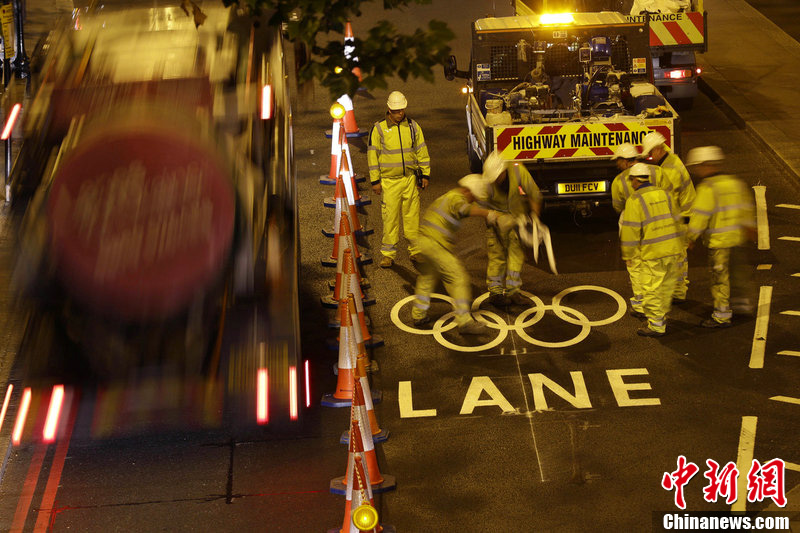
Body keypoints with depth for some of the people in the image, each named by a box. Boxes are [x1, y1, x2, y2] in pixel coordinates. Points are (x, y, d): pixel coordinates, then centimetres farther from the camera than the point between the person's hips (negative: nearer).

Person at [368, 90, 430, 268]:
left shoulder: (413, 126, 6)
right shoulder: (379, 129, -2)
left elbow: (422, 151, 12)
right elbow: (372, 155, 0)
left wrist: (425, 174, 8)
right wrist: (375, 181, -3)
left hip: (410, 179, 2)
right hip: (389, 182, -2)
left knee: (412, 216, 5)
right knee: (390, 217, -1)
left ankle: (415, 251, 16)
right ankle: (388, 254, 8)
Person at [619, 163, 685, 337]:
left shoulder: (635, 200, -9)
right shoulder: (663, 194, 11)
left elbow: (631, 230, -10)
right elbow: (675, 220, 18)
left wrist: (627, 254, 0)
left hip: (653, 251, -7)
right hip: (673, 248, 7)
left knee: (651, 289, -1)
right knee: (666, 286, 17)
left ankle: (656, 327, 2)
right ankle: (661, 318, 28)